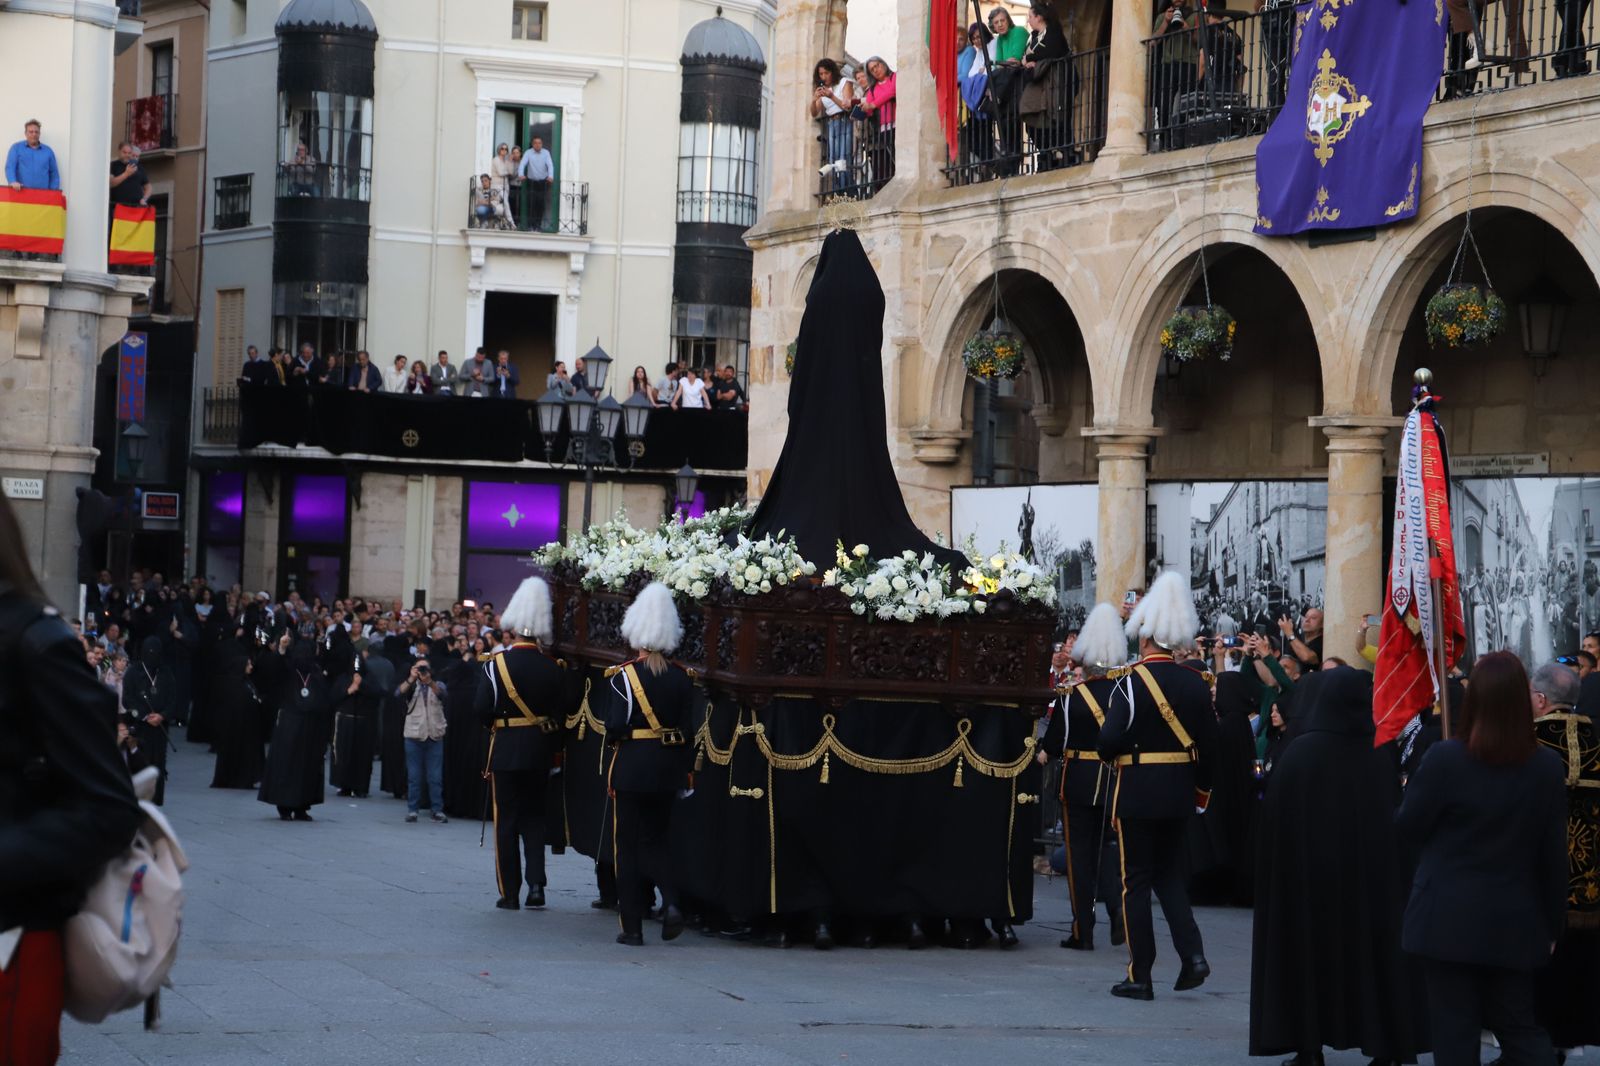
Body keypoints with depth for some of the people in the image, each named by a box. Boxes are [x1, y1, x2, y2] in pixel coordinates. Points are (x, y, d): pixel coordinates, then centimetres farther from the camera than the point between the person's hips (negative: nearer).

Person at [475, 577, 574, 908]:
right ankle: (536, 883, 3)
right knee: (535, 817, 15)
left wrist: (496, 721, 8)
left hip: (506, 751, -3)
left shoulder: (498, 663, -11)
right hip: (541, 751, 3)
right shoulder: (554, 668, -3)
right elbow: (568, 708, -2)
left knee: (506, 821, 5)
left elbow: (483, 710, -13)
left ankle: (510, 892, 6)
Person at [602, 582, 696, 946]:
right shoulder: (682, 677, 0)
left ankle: (632, 926, 5)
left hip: (631, 768, -4)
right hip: (668, 769, 4)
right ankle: (670, 901, -6)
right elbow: (689, 728, 2)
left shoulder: (622, 676, -11)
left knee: (627, 845, 5)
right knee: (658, 838, 18)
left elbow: (615, 727, -15)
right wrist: (685, 770, 11)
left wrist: (613, 738, 7)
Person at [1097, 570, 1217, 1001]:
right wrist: (1202, 789, 18)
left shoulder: (1131, 682, -13)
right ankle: (1192, 953, 0)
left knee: (1137, 880, 3)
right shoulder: (1196, 683, 2)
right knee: (1169, 873, 18)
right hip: (1179, 794, 5)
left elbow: (1110, 742, -19)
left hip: (1137, 793, -5)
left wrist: (1110, 754, 4)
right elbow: (1209, 742, 6)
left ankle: (1140, 976, 4)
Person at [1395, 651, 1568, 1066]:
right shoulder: (1548, 767, -4)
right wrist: (1553, 923, 10)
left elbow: (1406, 831, -4)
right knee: (1522, 1029, 13)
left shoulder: (1444, 759, -14)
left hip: (1449, 920, -3)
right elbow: (1554, 855, 1)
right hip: (1516, 922, 3)